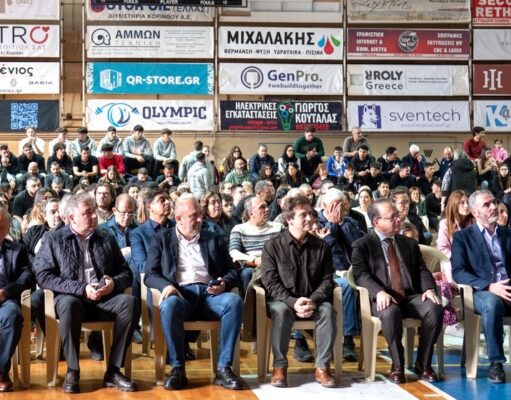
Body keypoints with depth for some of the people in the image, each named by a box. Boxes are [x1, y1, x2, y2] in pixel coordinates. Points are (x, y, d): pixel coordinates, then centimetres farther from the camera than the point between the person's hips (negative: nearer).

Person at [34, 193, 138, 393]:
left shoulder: (107, 239, 15)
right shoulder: (54, 239, 6)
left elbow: (126, 273, 15)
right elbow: (43, 276, -6)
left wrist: (114, 283, -10)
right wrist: (81, 289, -14)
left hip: (104, 299, 3)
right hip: (72, 297, -3)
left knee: (129, 302, -29)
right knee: (68, 303, -38)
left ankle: (113, 370, -22)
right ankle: (72, 371, -24)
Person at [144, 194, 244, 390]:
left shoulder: (214, 239, 21)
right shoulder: (162, 239, 16)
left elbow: (232, 271, 18)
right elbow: (150, 275, 7)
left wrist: (224, 283, -7)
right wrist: (166, 285, -15)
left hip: (210, 293, 2)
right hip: (180, 293, -2)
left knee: (235, 301, -31)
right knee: (169, 305, -38)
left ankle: (223, 368, -26)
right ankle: (178, 368, -26)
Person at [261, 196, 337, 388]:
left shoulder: (321, 246, 4)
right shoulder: (273, 245, -5)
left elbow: (327, 280, 0)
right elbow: (270, 282, -9)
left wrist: (313, 301, -19)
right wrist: (293, 302, -24)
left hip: (313, 300, 2)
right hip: (282, 300, -2)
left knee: (328, 310, -30)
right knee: (281, 311, -36)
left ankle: (322, 367, -21)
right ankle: (279, 366, -24)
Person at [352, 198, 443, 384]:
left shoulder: (410, 243, 22)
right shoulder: (362, 245, 6)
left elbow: (422, 270, 14)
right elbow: (361, 274, -7)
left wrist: (429, 289, -9)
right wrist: (379, 292, -26)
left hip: (411, 297, 4)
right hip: (383, 299, -4)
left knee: (435, 309, -27)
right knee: (391, 312, -39)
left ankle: (423, 364, -11)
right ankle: (397, 366, -18)